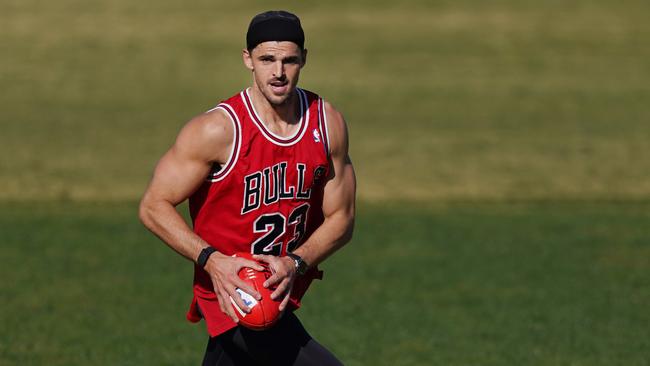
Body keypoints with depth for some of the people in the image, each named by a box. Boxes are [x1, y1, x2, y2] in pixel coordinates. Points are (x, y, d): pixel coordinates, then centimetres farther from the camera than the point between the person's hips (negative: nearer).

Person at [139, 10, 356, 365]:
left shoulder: (328, 123, -2)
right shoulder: (218, 129, -18)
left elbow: (340, 217, 4)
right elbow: (153, 206, -13)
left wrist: (296, 263, -16)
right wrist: (211, 260, -27)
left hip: (284, 289, 6)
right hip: (233, 293, -6)